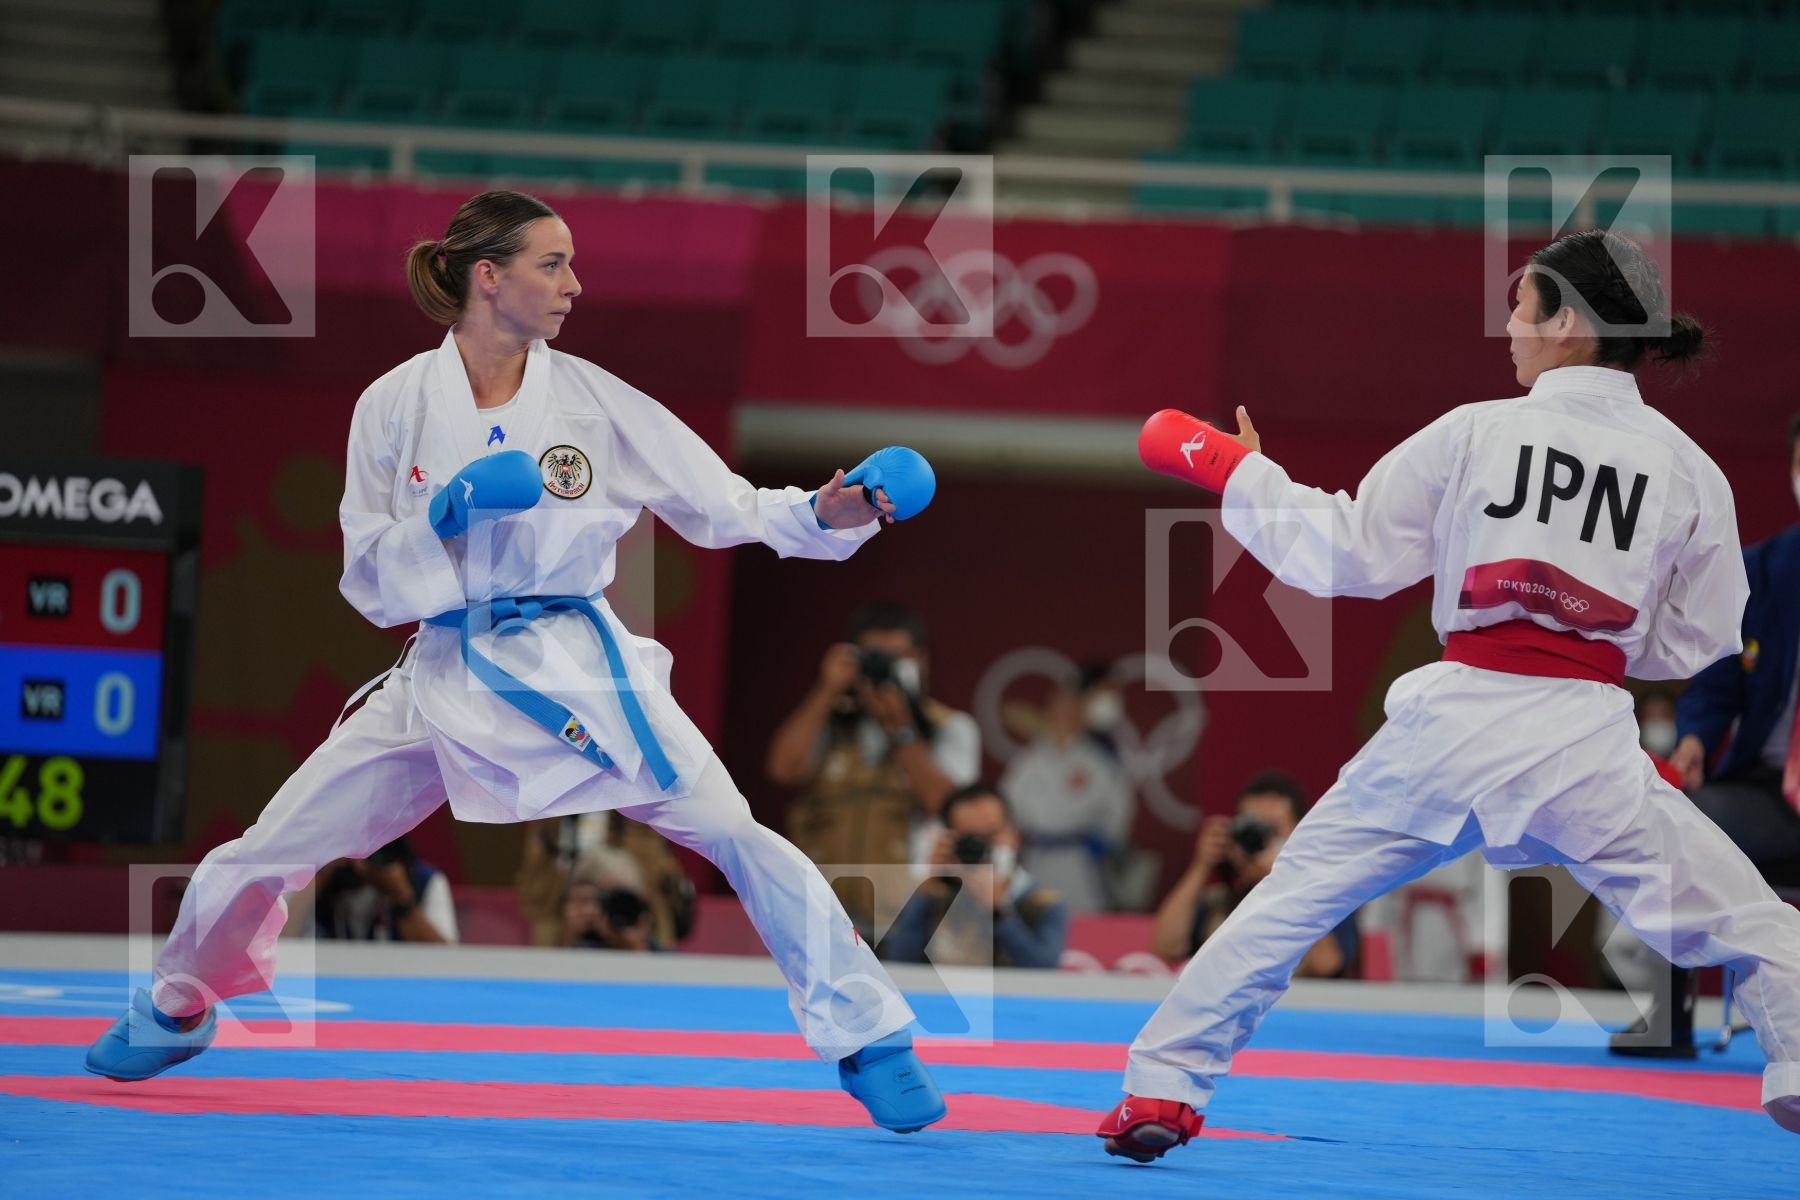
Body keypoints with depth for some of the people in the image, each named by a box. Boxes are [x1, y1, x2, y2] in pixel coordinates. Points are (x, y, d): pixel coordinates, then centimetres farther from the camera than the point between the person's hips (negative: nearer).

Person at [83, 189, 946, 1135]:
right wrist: (448, 514, -19)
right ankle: (177, 1011, 33)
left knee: (737, 837, -18)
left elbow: (723, 507, -1)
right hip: (445, 677, 1)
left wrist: (827, 514, -18)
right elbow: (370, 583, -2)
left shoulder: (594, 401, -4)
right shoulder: (396, 407, -4)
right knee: (263, 855, 3)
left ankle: (869, 1039, -5)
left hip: (578, 667, -1)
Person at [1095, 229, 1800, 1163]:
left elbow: (1346, 555, 5)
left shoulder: (1475, 434, -1)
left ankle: (1161, 1088, 18)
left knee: (1293, 894, 17)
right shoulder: (1687, 468, 1)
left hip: (1455, 723, 1)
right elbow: (1692, 642, 8)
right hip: (1584, 740, -1)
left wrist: (1230, 470, 17)